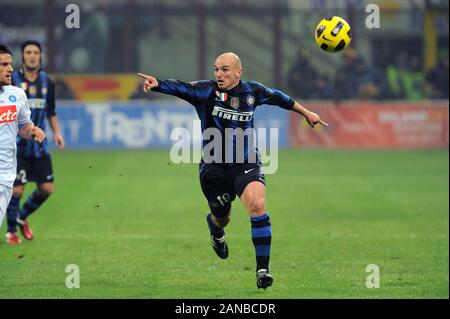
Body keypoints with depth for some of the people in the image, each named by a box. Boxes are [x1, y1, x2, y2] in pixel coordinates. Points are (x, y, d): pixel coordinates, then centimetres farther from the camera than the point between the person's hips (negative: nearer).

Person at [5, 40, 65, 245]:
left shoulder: (47, 82, 7)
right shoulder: (12, 80, -7)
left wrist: (56, 132, 5)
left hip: (39, 145, 5)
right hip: (17, 144, -5)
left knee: (46, 189, 2)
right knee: (16, 189, -6)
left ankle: (22, 217, 28)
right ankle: (11, 231, 14)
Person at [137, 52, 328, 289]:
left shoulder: (252, 91, -1)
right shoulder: (207, 91, -10)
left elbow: (278, 97, 19)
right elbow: (181, 88, -28)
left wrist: (306, 113, 32)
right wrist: (157, 84, -49)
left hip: (247, 165, 0)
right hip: (214, 169, 0)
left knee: (257, 204, -25)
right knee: (221, 217, 14)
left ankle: (262, 268, -19)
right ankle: (215, 228, 57)